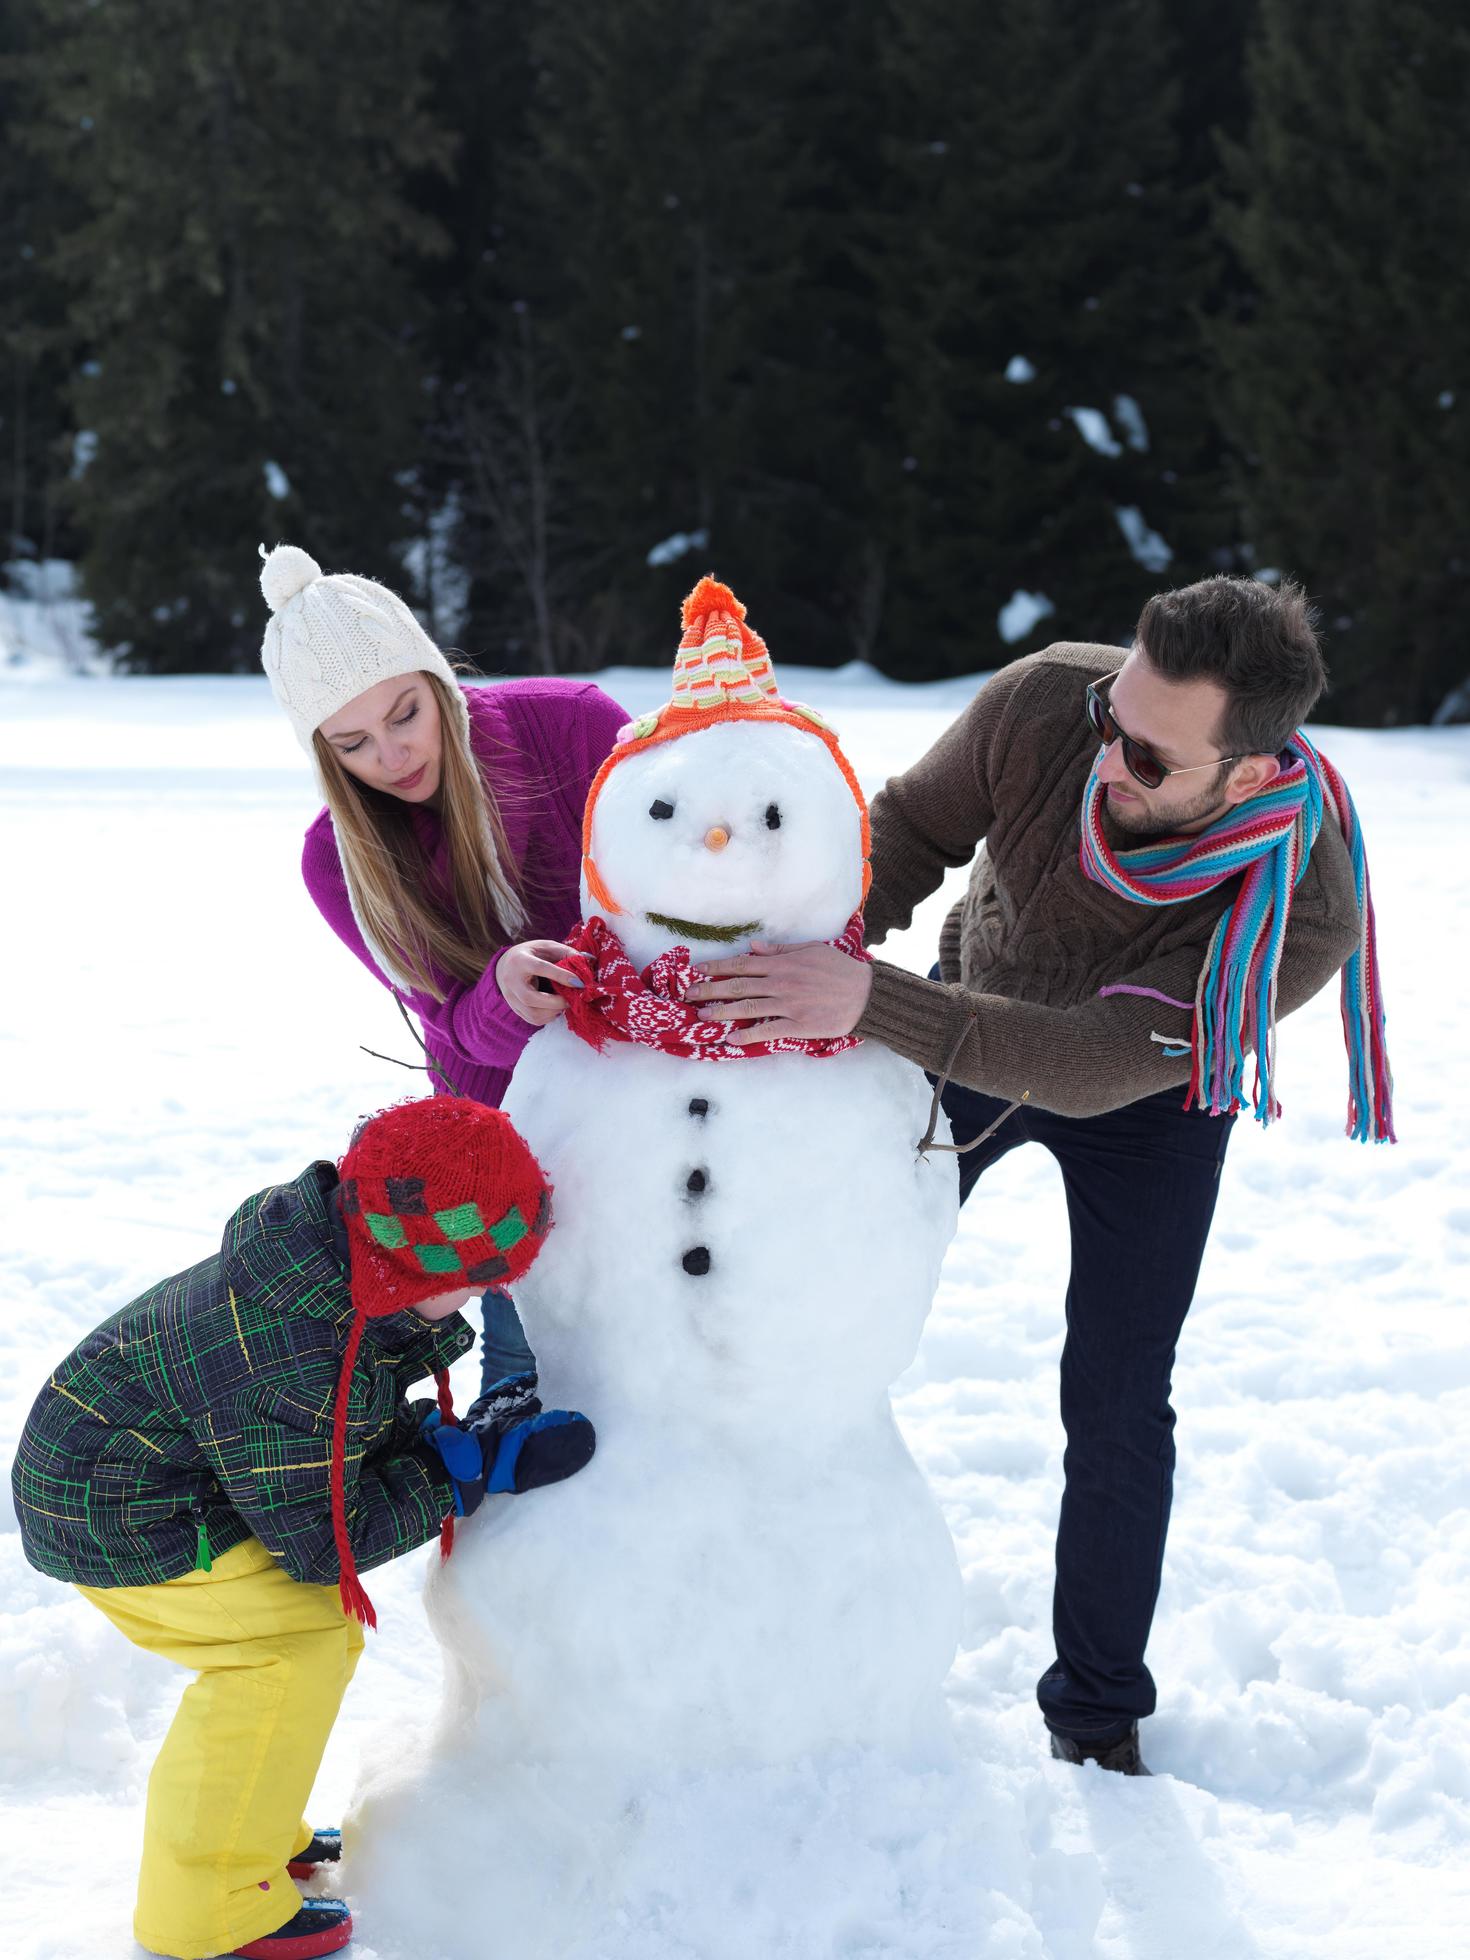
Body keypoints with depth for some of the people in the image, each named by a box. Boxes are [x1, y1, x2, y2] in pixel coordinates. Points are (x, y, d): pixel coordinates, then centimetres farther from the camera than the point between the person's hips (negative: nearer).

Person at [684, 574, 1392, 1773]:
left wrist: (869, 1003, -56)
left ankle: (1098, 1715, 19)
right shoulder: (1044, 704, -35)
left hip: (1147, 1095, -2)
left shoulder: (1306, 914, -40)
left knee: (1118, 1404, -2)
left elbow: (1095, 1065, -44)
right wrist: (812, 961, -36)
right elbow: (909, 832, -17)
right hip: (973, 1018, 3)